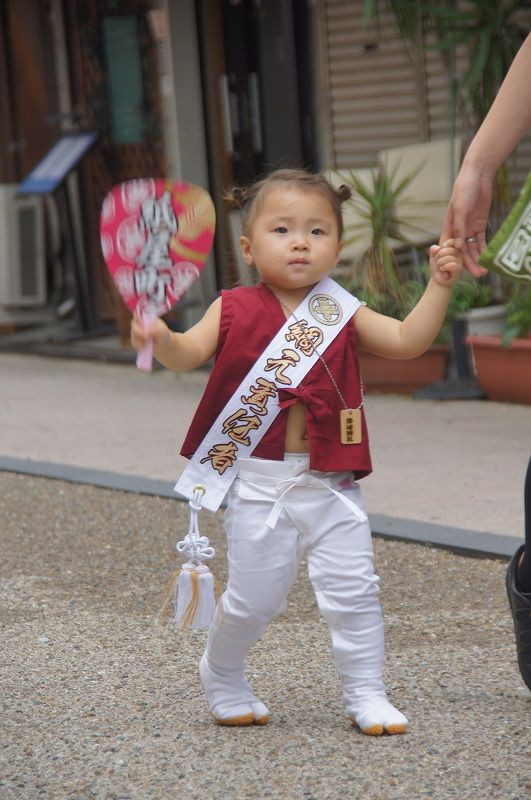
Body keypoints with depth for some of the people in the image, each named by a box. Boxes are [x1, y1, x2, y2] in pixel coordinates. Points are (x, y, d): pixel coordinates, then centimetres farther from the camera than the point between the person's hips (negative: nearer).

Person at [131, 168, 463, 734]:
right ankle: (221, 679, 31)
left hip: (332, 483, 2)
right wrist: (159, 338, -29)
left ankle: (365, 694, 12)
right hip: (259, 481, -2)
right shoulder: (234, 311, 0)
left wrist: (438, 285, -13)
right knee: (253, 598, 5)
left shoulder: (342, 315, 4)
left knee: (353, 591, -1)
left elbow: (407, 341, -3)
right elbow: (189, 353, -7)